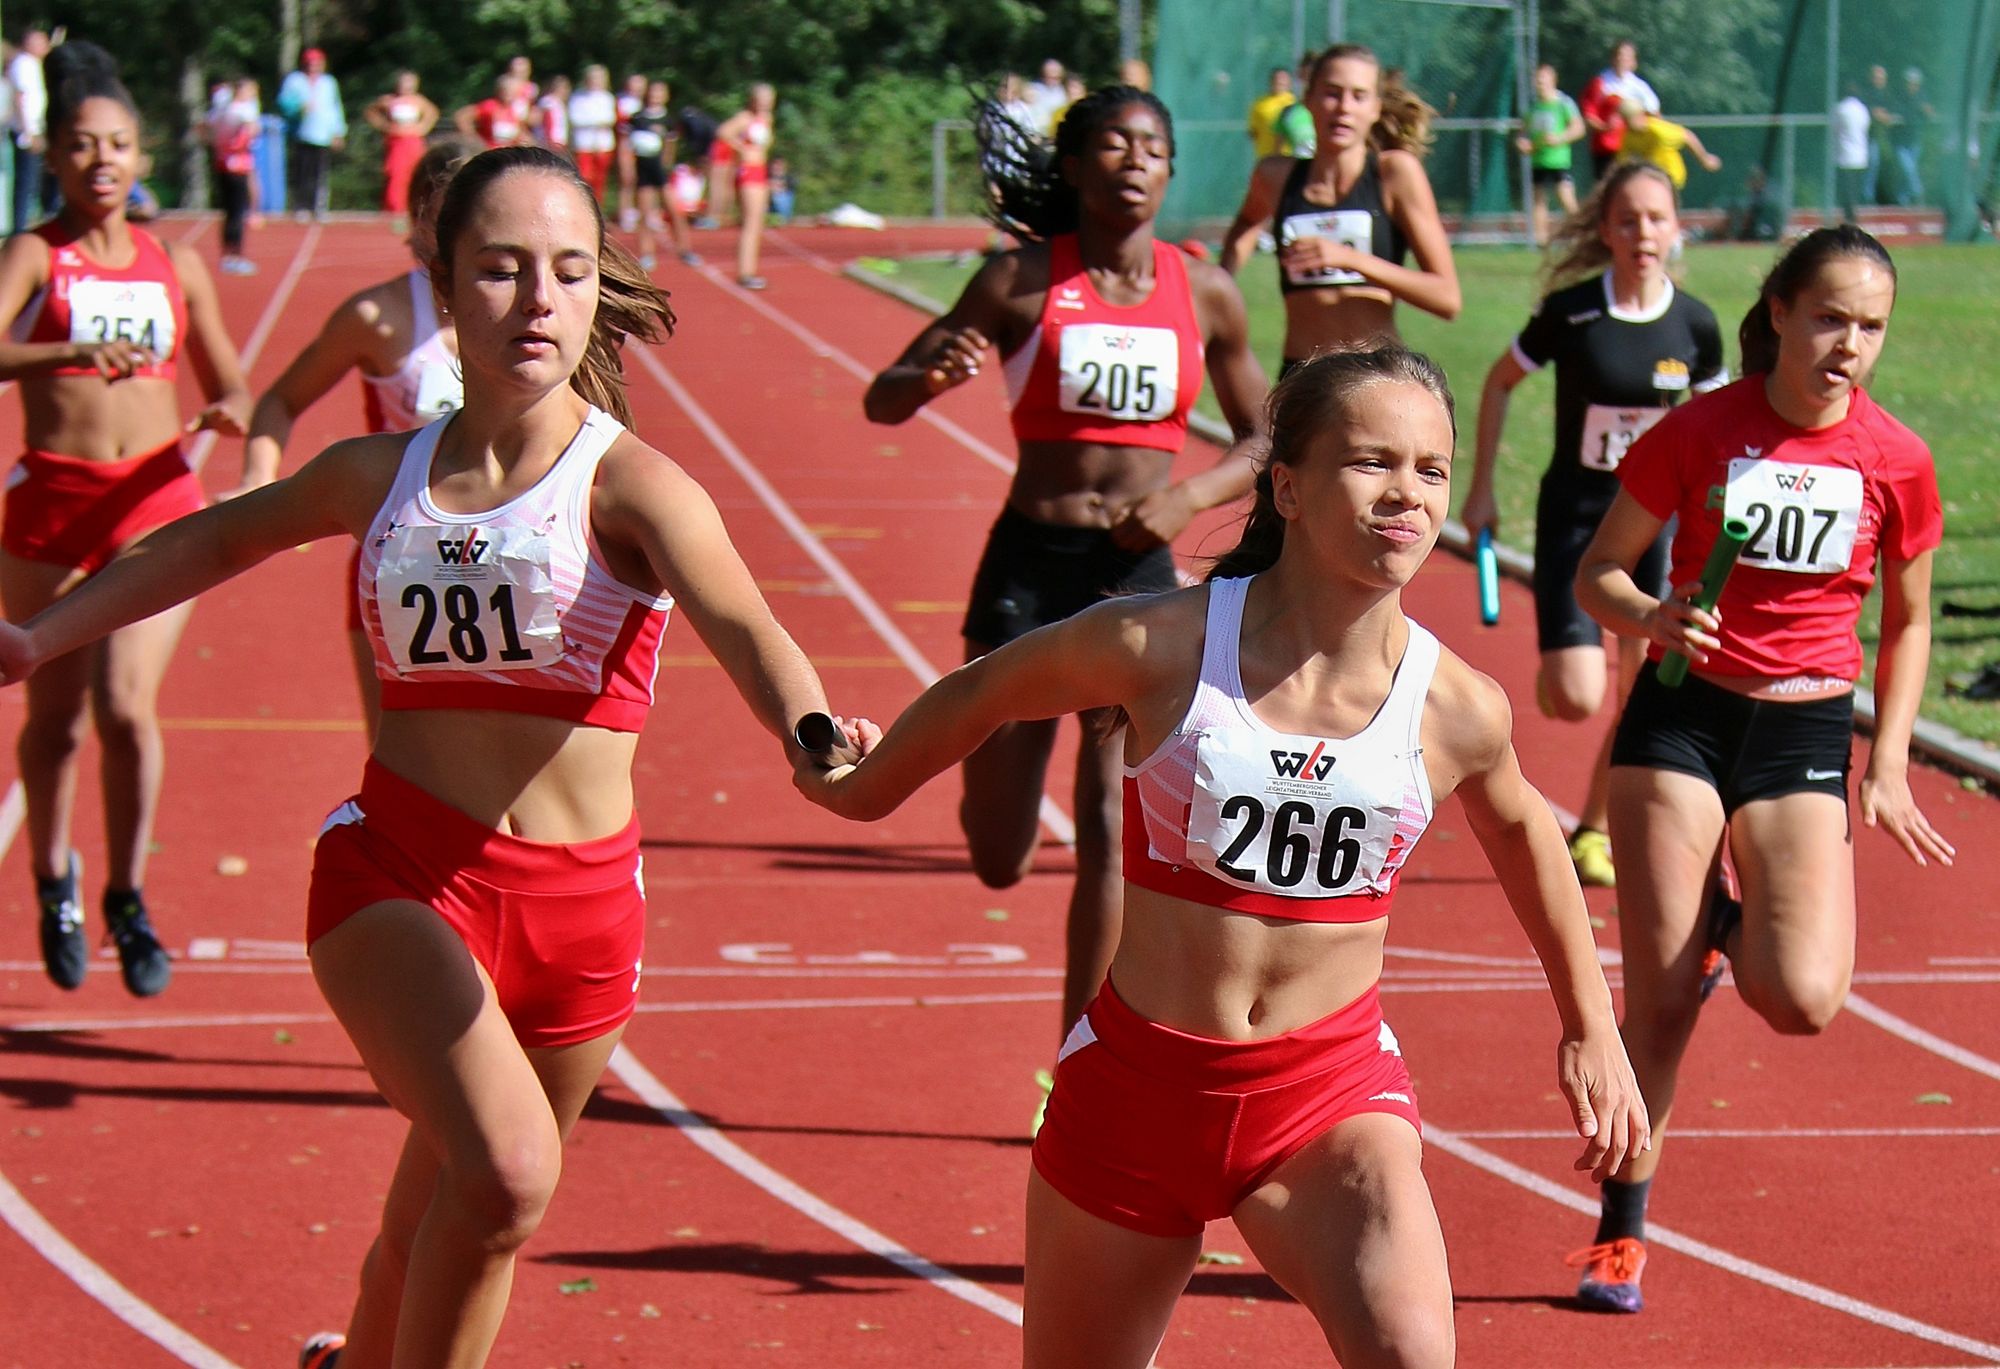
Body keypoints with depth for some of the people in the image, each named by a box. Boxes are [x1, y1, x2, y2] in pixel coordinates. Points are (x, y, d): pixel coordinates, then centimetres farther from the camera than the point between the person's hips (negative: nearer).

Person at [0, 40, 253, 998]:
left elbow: (230, 385, 18)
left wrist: (232, 414, -5)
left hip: (157, 501, 1)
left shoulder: (176, 267, 9)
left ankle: (127, 898, 6)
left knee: (126, 705, -12)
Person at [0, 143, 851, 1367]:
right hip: (397, 869, 0)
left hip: (581, 898, 0)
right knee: (506, 1171, -26)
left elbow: (741, 624, -27)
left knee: (438, 1233, 15)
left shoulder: (629, 484, -9)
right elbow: (223, 540, 23)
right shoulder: (381, 476, 3)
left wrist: (811, 737, -48)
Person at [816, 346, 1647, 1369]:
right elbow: (981, 694, 6)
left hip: (1332, 1090, 0)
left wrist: (1591, 1027, 24)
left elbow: (1519, 828, 15)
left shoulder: (1457, 710, -9)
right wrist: (861, 790, 23)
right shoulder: (1158, 647, -15)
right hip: (1134, 1076, 0)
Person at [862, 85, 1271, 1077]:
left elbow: (1261, 441, 14)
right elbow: (882, 403, -1)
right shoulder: (1022, 281, -3)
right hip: (1028, 561, -1)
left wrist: (1191, 496, -7)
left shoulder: (1205, 294, 3)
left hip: (1141, 574, 1)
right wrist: (933, 374, -25)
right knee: (999, 862, 3)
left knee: (1109, 828, -9)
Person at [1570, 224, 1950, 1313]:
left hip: (1807, 732, 1)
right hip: (1681, 718, -1)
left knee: (1804, 1000, -17)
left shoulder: (1896, 460, -2)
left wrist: (1889, 767, 3)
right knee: (1659, 998, -4)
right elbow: (1597, 572, 2)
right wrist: (1650, 616, -20)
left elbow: (1908, 621, 11)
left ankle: (1728, 927, 19)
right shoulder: (1699, 430, -6)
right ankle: (1621, 1232, 13)